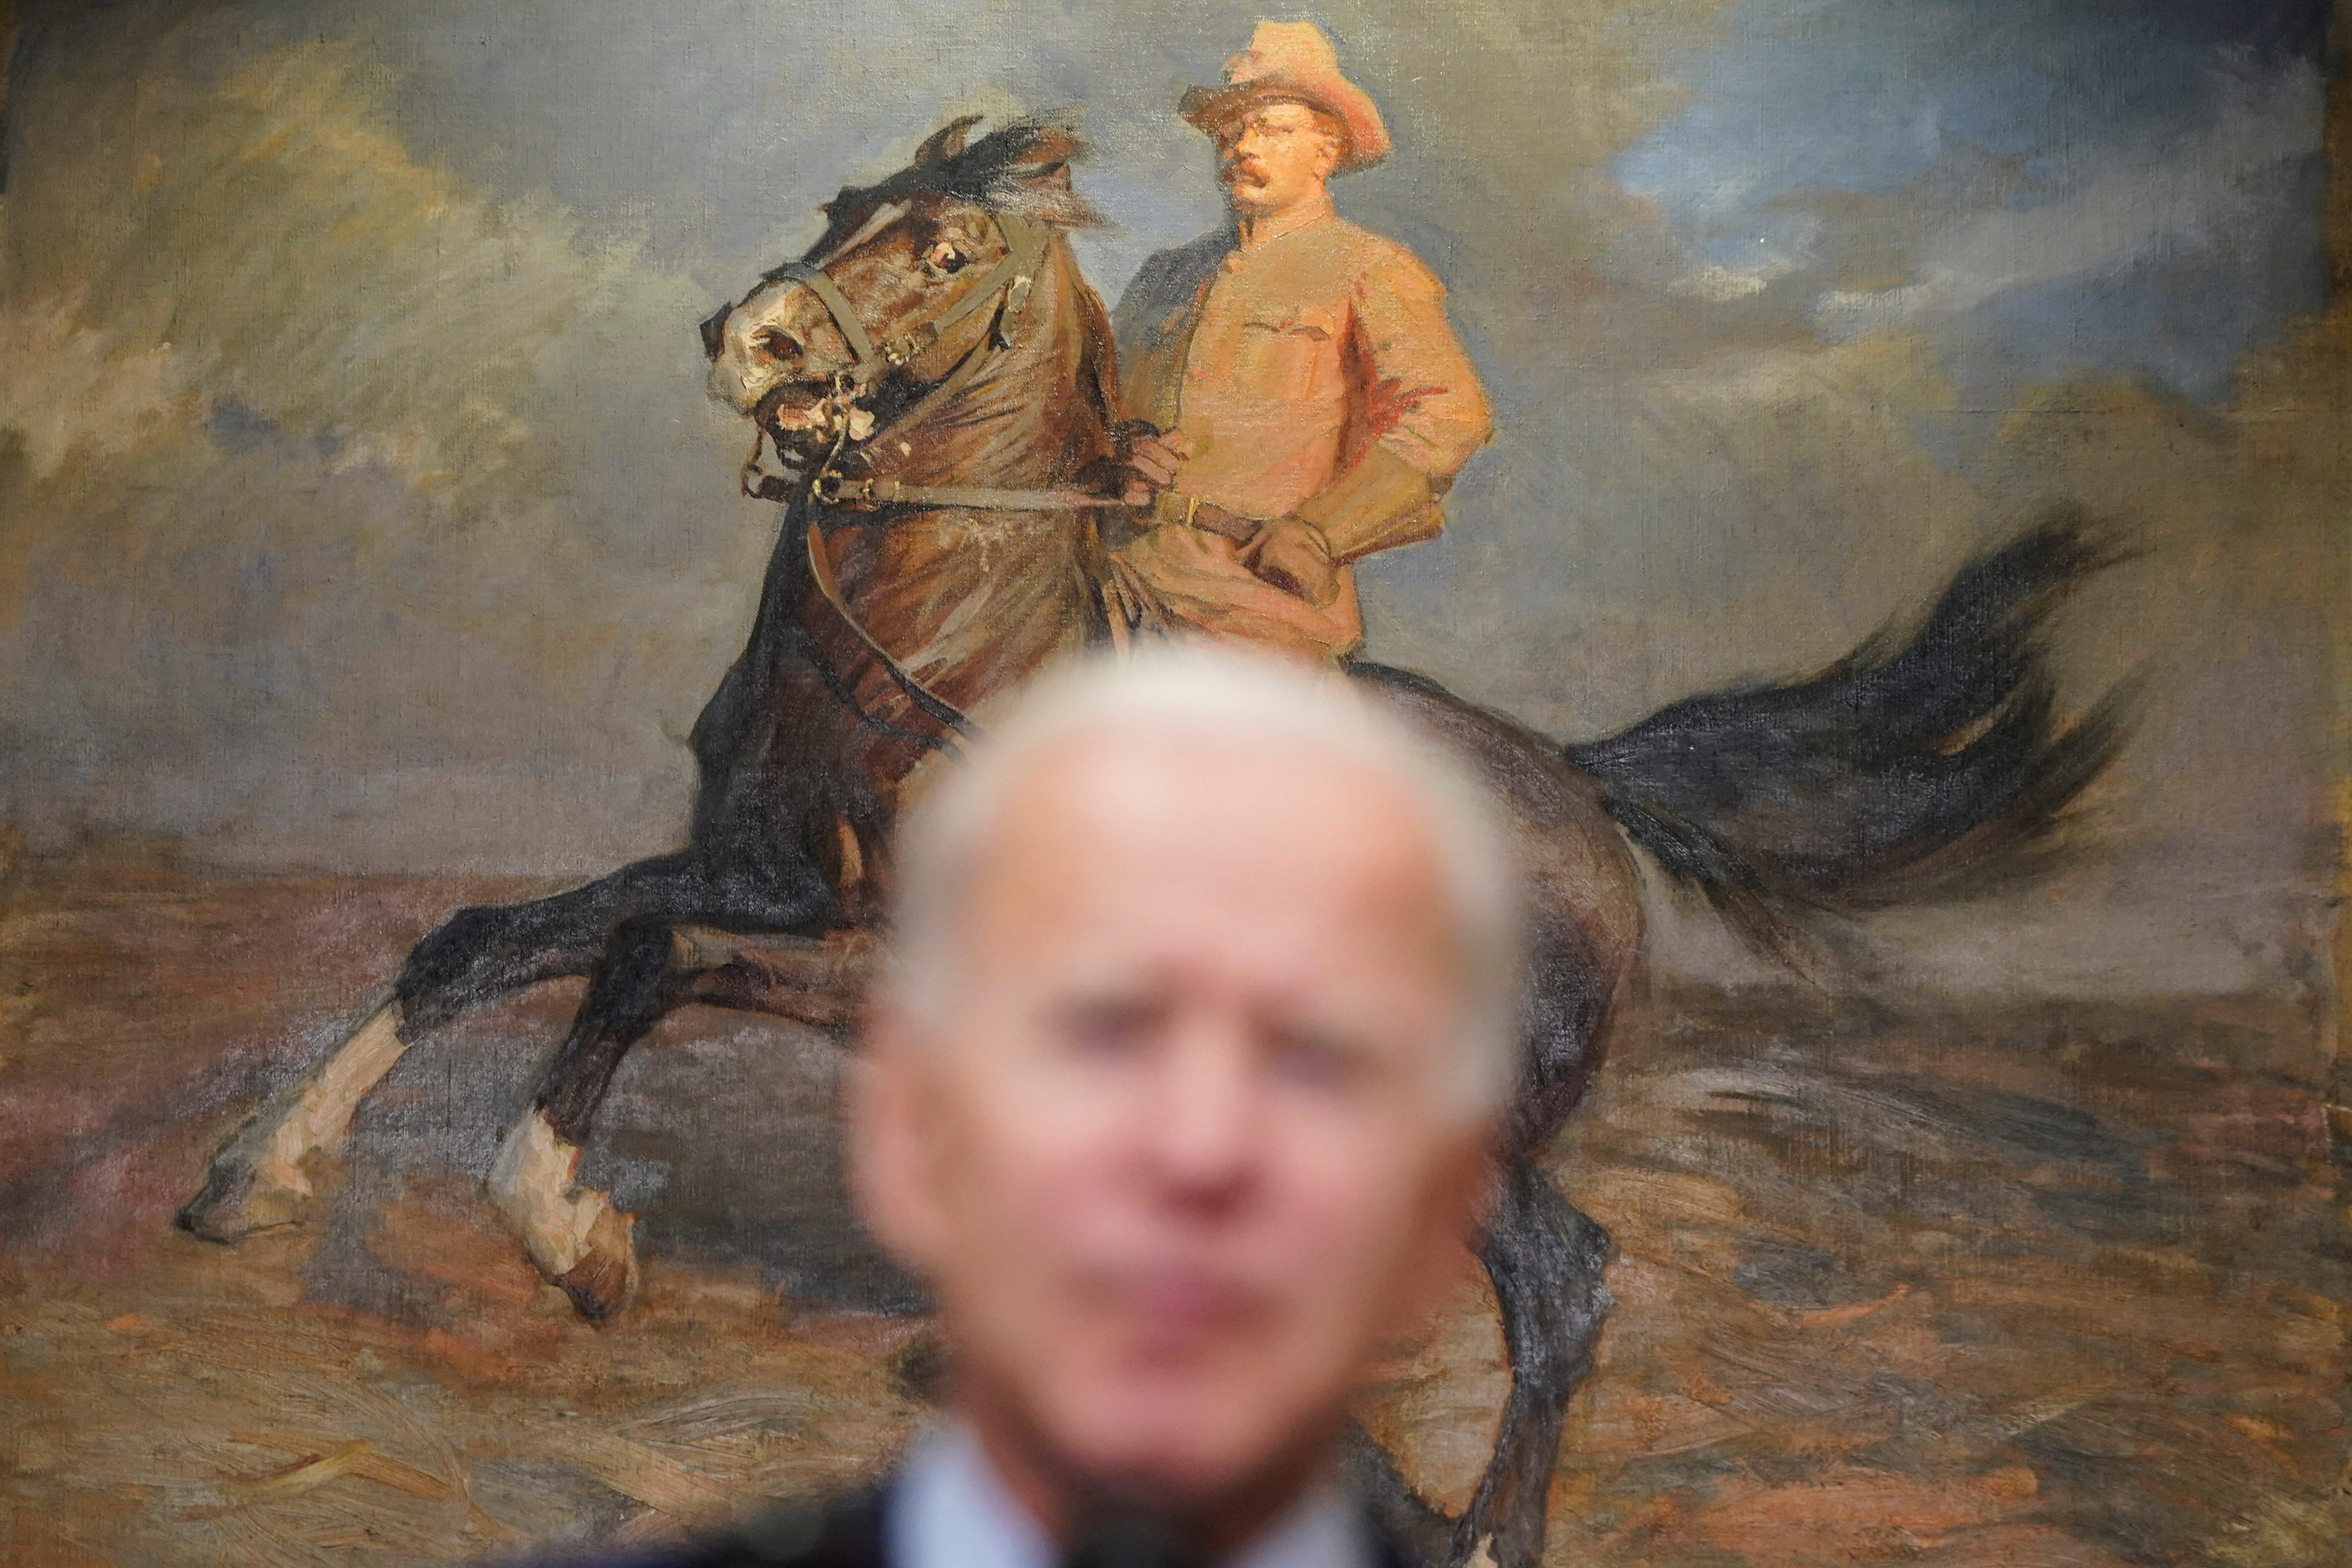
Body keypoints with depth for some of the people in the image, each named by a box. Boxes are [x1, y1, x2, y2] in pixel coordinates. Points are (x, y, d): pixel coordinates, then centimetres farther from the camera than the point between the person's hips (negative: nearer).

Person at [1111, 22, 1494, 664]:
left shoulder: (1371, 271, 5)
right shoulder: (1166, 278, 24)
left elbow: (1449, 416, -9)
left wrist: (1315, 532, -19)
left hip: (1265, 574, -5)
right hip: (1135, 557, 5)